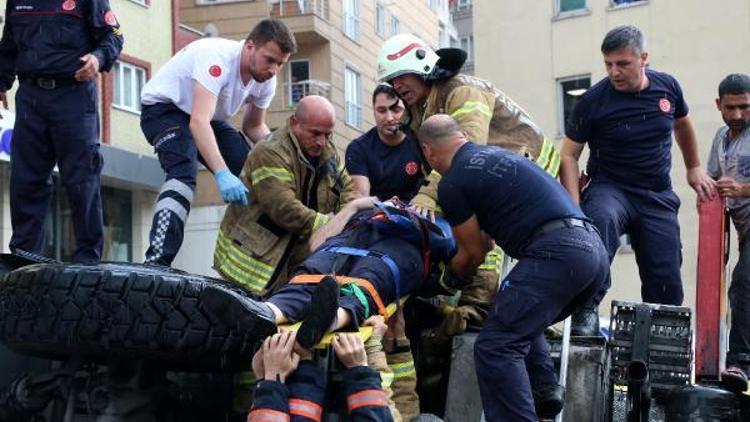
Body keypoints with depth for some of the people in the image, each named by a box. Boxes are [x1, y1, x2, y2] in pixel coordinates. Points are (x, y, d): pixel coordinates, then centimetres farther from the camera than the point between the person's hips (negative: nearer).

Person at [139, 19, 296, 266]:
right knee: (184, 172, -32)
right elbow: (198, 122, -44)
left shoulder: (266, 80, -10)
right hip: (163, 108, -8)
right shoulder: (217, 57, -34)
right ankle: (157, 262, -40)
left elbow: (254, 126, 6)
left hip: (207, 115, 8)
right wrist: (222, 174, -56)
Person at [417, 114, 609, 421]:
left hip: (556, 252, -9)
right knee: (523, 324, 28)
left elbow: (473, 253, 13)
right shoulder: (496, 154, 26)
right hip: (594, 248, 9)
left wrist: (448, 277, 32)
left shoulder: (452, 183, 1)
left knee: (495, 347, -8)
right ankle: (545, 388, 12)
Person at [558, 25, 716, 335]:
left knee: (666, 282, 1)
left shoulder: (667, 87, 0)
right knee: (600, 220, -39)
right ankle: (586, 310, -36)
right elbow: (569, 156, -8)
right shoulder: (592, 102, -11)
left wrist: (694, 168, 28)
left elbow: (682, 124, 21)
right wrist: (575, 209, -20)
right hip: (610, 188, -4)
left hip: (658, 196, 4)